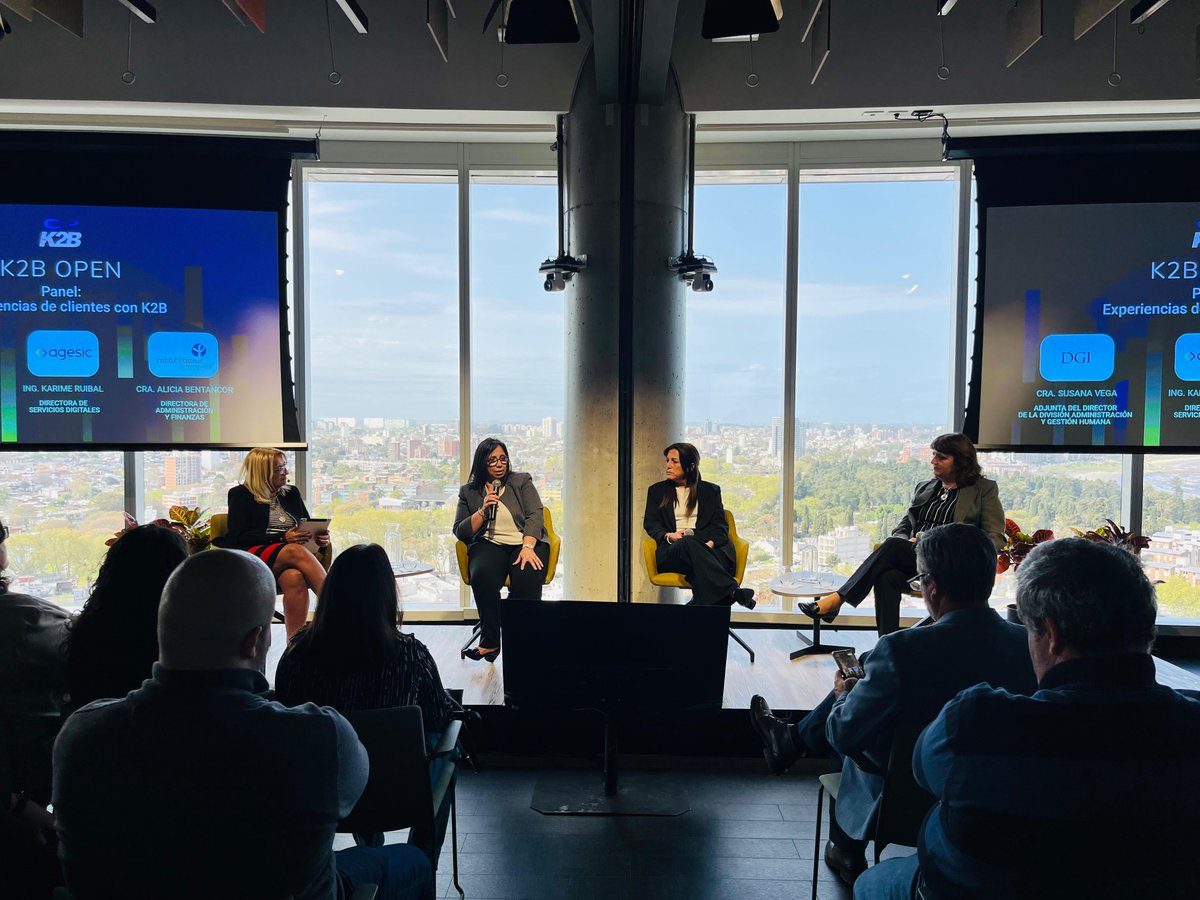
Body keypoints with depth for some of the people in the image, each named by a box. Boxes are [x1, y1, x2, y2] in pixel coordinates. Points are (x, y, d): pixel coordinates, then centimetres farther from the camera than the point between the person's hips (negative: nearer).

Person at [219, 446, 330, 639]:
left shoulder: (291, 493, 23)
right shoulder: (241, 495, 10)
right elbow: (239, 537, -3)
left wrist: (320, 536, -2)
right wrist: (282, 538, -15)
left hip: (291, 557, 3)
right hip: (253, 555, -3)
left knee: (294, 577, -37)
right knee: (297, 552, -36)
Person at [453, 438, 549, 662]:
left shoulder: (522, 481, 12)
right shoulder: (468, 491, 15)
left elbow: (535, 516, -1)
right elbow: (460, 532, 10)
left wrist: (528, 547, -18)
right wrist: (483, 511, -6)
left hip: (526, 542, 0)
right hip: (489, 544, 1)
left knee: (527, 578, -35)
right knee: (482, 576, -35)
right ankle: (490, 642, -24)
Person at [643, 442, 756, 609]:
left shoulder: (710, 490, 21)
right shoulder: (657, 491, 23)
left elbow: (720, 525, 11)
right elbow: (650, 524, 13)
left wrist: (710, 543, -14)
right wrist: (669, 536, -10)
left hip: (707, 548, 1)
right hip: (672, 550, -1)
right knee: (689, 543, -39)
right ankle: (732, 592, -51)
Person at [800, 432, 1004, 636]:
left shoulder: (985, 489, 11)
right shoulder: (924, 488, 25)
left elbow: (995, 537, 4)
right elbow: (902, 528, 23)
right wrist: (910, 543, -1)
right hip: (913, 558, 4)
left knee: (893, 545, -30)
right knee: (887, 577, -33)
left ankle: (837, 599, -34)